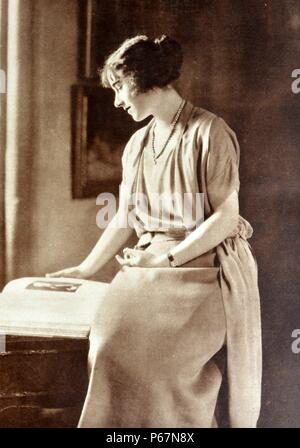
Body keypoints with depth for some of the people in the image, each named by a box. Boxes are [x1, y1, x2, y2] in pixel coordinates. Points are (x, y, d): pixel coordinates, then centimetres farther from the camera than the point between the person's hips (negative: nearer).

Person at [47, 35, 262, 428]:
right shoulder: (137, 144, 13)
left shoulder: (209, 132, -9)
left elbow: (225, 217, -12)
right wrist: (85, 269, 17)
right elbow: (124, 218, 19)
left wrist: (166, 258, -15)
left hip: (205, 267, -6)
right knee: (110, 339, -18)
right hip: (152, 265, 6)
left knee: (157, 351, -25)